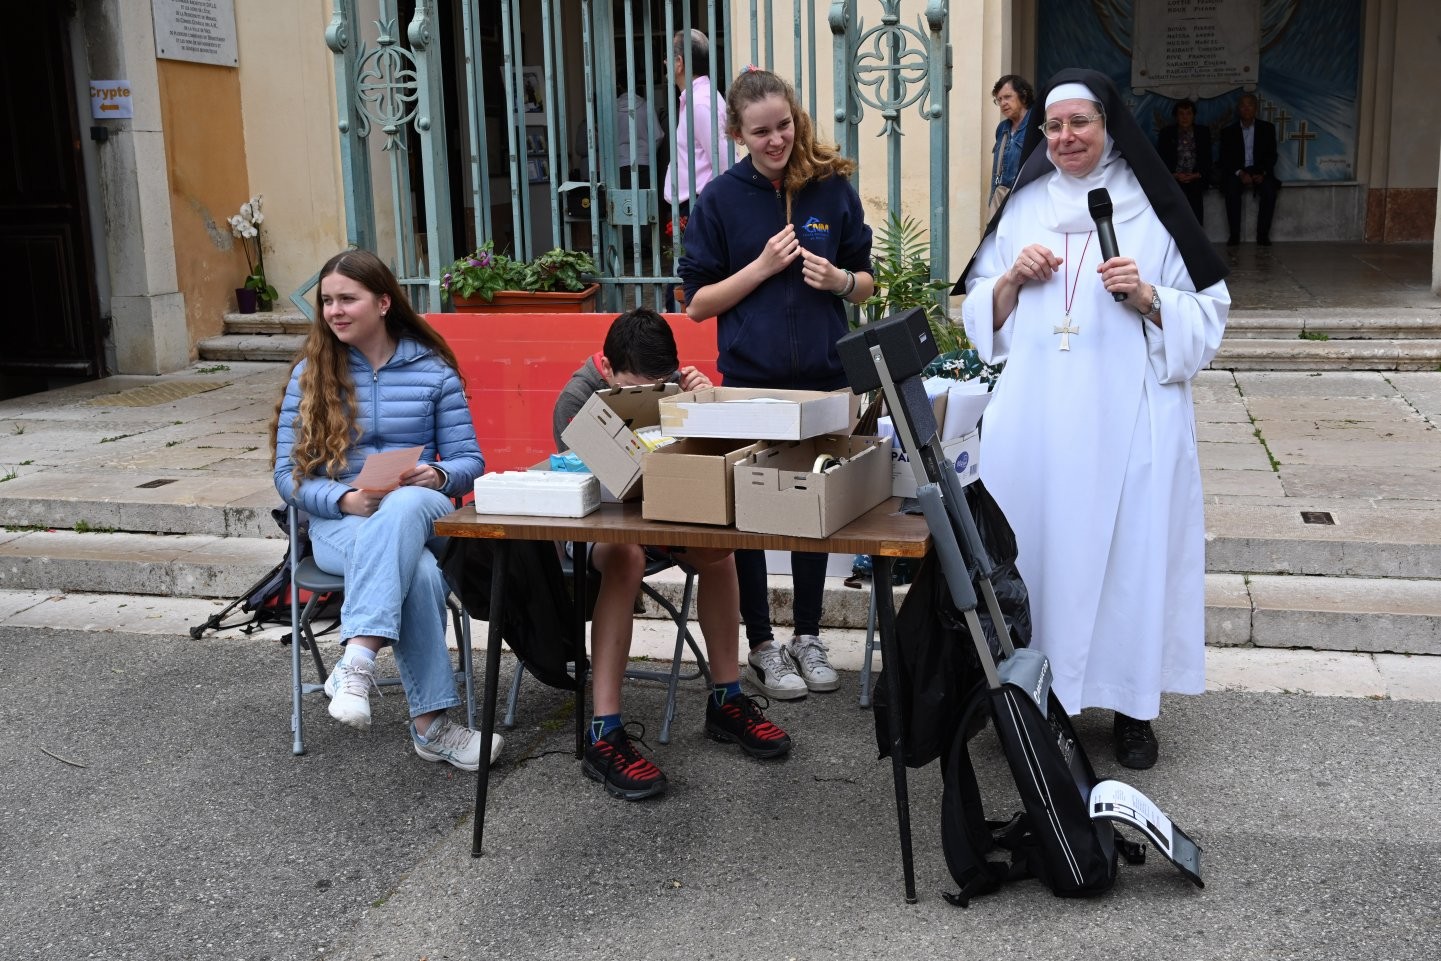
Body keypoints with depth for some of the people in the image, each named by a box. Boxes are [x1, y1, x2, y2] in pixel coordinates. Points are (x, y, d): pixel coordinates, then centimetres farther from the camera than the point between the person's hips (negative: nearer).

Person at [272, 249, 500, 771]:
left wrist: (436, 476, -18)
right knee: (418, 573, -37)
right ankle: (430, 724, -36)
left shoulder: (433, 371, 8)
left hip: (420, 511, 1)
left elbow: (469, 460, 7)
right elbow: (288, 475, 3)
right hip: (339, 522, 0)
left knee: (405, 504, -41)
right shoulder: (310, 375, 8)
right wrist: (348, 500, -18)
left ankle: (358, 660, -51)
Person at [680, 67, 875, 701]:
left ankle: (807, 637, 27)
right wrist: (762, 267, -14)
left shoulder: (832, 188, 1)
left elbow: (866, 284, 8)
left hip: (823, 376, 2)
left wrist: (839, 279, -14)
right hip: (749, 380, -2)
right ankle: (762, 646, 20)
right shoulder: (720, 199, -3)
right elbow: (697, 303, -3)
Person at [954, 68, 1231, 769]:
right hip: (1035, 421, 3)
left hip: (1129, 421, -2)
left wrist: (1147, 297, -15)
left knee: (1129, 551, 1)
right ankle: (1039, 692, 20)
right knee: (1037, 546, 4)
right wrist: (1012, 278, -5)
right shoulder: (1023, 207, 12)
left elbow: (1207, 318, 2)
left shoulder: (1153, 208, 3)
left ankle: (1132, 706, 16)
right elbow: (980, 317, 14)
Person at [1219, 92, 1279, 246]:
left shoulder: (1267, 128, 10)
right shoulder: (1228, 131, 8)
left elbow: (1272, 155, 5)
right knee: (1232, 190, -34)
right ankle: (1234, 235, -28)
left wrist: (1262, 173, -14)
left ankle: (1263, 234, -23)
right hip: (1236, 172, 0)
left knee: (1269, 190, -31)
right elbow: (1225, 159, 1)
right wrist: (1240, 173, -17)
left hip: (1260, 171, 0)